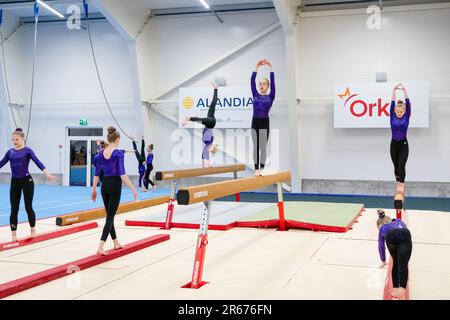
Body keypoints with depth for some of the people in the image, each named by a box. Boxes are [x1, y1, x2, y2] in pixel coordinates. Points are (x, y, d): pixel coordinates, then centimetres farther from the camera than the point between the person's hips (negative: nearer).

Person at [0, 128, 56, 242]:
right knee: (14, 209, 4)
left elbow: (37, 162, -17)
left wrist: (47, 173, -31)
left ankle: (33, 230, 17)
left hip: (27, 181, -4)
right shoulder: (10, 152, 8)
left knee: (28, 207, 1)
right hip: (14, 182, 4)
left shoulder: (27, 150, -4)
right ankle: (13, 234, 10)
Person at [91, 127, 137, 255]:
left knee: (109, 215, 16)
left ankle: (116, 243, 29)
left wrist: (94, 190, 17)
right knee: (110, 216, -4)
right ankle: (101, 246, -14)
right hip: (115, 185, -6)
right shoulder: (119, 153, -12)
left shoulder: (101, 153, 5)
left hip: (105, 185, 6)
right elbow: (122, 174, -20)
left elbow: (97, 173, 9)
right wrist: (133, 189, -18)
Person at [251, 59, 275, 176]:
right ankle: (256, 169, 5)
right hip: (255, 122, 2)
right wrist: (257, 68, 0)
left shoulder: (270, 96, 4)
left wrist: (271, 68, -7)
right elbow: (252, 81, 4)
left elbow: (273, 82, -4)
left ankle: (262, 169, 8)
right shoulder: (255, 95, 9)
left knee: (263, 147, 1)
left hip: (265, 122, -2)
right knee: (256, 147, 3)